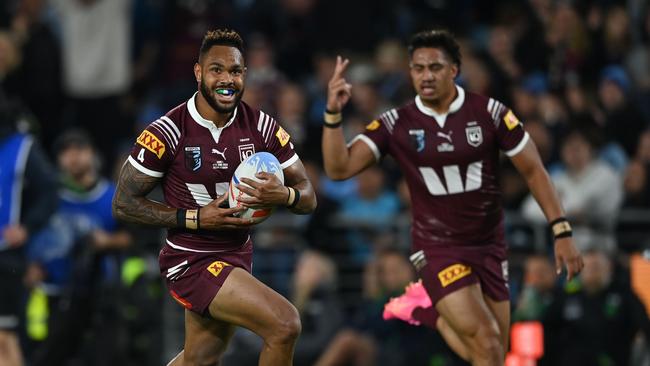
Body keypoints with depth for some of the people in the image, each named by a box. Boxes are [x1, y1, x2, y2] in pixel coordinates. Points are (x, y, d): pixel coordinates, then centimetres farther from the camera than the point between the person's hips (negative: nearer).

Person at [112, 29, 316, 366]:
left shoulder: (263, 127, -5)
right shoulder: (167, 133, -18)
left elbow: (308, 197, -1)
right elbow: (124, 203, -12)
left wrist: (283, 195, -25)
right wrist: (196, 218, -21)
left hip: (238, 255, 7)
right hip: (191, 262, -7)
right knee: (285, 324, -21)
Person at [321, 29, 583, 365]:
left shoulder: (489, 112, -7)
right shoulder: (397, 124, -7)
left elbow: (533, 170, -1)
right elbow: (339, 168, -13)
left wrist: (562, 230, -7)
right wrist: (334, 114, -26)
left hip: (490, 246, 3)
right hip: (438, 247, -3)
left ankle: (428, 310, 30)